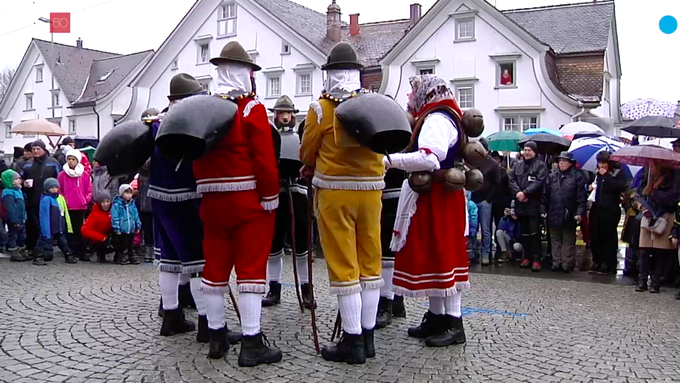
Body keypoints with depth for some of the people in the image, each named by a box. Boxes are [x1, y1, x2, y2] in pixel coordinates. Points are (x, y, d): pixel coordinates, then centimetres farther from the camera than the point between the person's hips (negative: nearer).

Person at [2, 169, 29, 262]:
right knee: (13, 236, 0)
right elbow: (10, 209, -23)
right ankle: (14, 254, 6)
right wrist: (15, 220, -24)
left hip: (21, 220, 10)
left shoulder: (18, 191, 13)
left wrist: (24, 218, 18)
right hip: (14, 221, -10)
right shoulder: (8, 193, -18)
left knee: (22, 236, 16)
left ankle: (22, 253, 26)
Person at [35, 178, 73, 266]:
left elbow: (64, 214, 13)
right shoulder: (46, 199, -13)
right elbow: (44, 216, -17)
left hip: (60, 228, 7)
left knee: (63, 242, 19)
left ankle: (69, 256, 30)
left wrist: (67, 227, 12)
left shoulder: (60, 198, 8)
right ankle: (38, 258, 6)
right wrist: (46, 232, -21)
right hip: (50, 229, -7)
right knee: (46, 242, -2)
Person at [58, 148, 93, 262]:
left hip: (81, 207, 0)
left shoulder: (85, 175, 4)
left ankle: (81, 252, 5)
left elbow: (89, 190, 7)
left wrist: (85, 200, -5)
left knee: (79, 230, 3)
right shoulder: (62, 175, 2)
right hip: (67, 207, 0)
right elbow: (58, 190, 4)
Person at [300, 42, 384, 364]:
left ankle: (353, 342, 3)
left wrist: (312, 167, 27)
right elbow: (378, 146, 10)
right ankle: (367, 336, 18)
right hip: (370, 189, 4)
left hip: (335, 191, -4)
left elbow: (307, 152, 6)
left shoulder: (321, 108, -4)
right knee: (369, 262, 9)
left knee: (343, 266, 0)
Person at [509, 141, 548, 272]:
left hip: (534, 204, -5)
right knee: (524, 232, 12)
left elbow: (539, 182, -13)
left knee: (534, 232, -8)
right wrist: (517, 192, -12)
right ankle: (527, 256, 20)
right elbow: (511, 179, 5)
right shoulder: (517, 165, 15)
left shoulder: (541, 166, -1)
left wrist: (525, 192, -18)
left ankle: (536, 259, -6)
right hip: (520, 204, 5)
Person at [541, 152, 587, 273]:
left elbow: (581, 197, -7)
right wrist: (543, 210, 3)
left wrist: (580, 212, -15)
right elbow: (545, 195, 9)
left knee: (568, 241, 6)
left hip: (569, 216, -4)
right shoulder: (552, 177, 9)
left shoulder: (577, 176, -3)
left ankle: (567, 264, 12)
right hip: (554, 215, 4)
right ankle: (556, 263, 18)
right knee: (555, 241, 10)